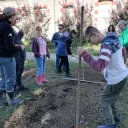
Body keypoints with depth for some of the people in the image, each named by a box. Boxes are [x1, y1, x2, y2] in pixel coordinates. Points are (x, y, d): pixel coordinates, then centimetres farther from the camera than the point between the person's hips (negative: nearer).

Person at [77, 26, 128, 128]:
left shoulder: (106, 45, -30)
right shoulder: (115, 39, 0)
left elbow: (99, 66, -41)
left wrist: (84, 54, -39)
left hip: (116, 79, -9)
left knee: (104, 100, 9)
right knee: (111, 97, 28)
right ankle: (115, 116, 46)